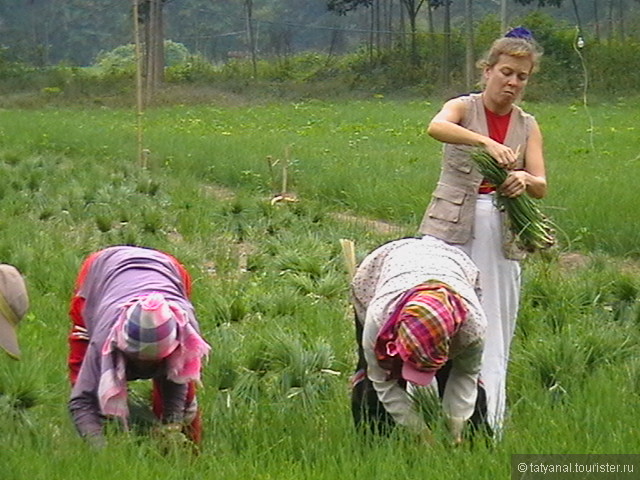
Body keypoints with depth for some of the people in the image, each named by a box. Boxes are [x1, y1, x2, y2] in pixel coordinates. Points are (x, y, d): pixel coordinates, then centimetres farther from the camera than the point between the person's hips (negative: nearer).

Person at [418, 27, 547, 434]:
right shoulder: (464, 108, 1)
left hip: (502, 237, 3)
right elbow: (436, 127, -24)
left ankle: (487, 426, 7)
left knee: (494, 332, 2)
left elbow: (541, 187, 2)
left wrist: (524, 180, -23)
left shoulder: (528, 126, 11)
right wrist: (487, 143, -40)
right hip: (451, 230, -3)